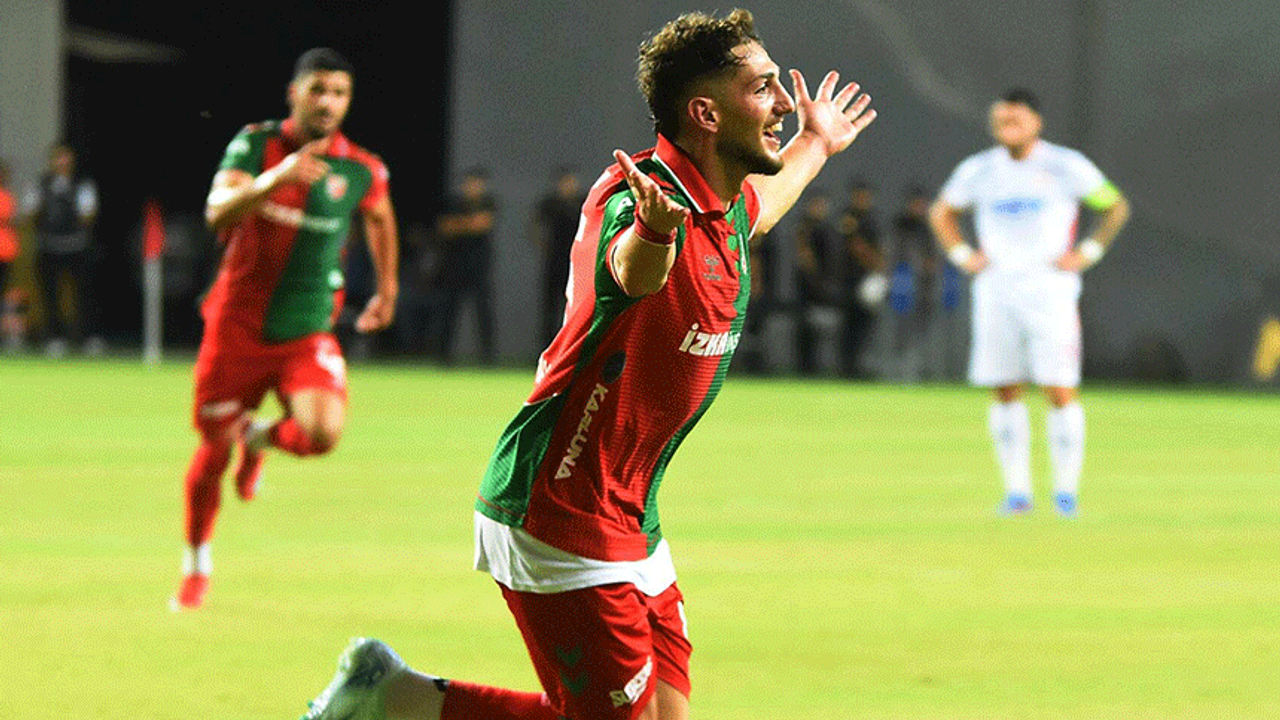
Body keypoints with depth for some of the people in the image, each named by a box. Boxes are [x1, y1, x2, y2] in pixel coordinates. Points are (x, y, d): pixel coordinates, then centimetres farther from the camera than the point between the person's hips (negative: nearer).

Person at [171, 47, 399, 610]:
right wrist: (277, 177, -40)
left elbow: (380, 217, 20)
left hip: (307, 333, 0)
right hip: (236, 325, 0)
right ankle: (196, 566, 33)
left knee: (323, 432, -25)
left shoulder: (362, 171, -4)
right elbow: (218, 210, -25)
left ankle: (261, 438, 13)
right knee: (214, 448, 7)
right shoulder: (256, 145, -8)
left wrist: (387, 288, 27)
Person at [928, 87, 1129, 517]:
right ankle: (1016, 489, 9)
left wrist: (1087, 254, -1)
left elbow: (1116, 207, 9)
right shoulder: (977, 171, 9)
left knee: (1060, 390, -9)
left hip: (1049, 290, -3)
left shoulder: (1066, 167, 0)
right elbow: (941, 212, 25)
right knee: (1006, 392, 2)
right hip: (995, 291, 3)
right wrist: (962, 255, 11)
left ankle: (1066, 488, -1)